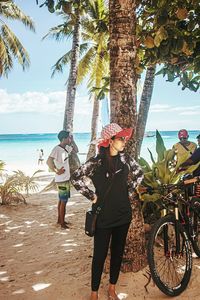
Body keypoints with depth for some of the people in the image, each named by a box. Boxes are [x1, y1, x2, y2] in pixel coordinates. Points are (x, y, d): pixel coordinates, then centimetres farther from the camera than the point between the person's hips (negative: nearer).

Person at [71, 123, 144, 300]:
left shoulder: (125, 159, -1)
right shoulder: (96, 162, -14)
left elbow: (139, 174, 15)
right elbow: (76, 178, -13)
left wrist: (129, 191, 7)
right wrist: (91, 196, -10)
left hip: (123, 214, 5)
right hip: (103, 216, -4)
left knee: (118, 252, 15)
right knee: (100, 255, 5)